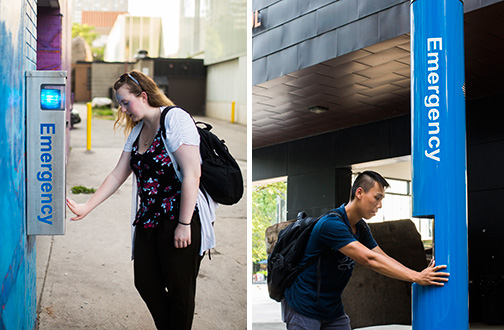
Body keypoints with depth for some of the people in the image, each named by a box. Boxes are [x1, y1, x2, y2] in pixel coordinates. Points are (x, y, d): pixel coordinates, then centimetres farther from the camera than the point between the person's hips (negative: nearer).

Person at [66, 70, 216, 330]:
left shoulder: (175, 119, -12)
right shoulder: (137, 131, 15)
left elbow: (192, 174, -18)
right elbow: (118, 175, 18)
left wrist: (184, 224, -20)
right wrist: (86, 207, 11)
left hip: (180, 221, -8)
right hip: (148, 221, 9)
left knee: (179, 290, 0)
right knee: (145, 284, 9)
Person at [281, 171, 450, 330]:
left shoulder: (361, 228, 6)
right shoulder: (332, 224, -25)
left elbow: (384, 259, 5)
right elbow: (370, 260, -30)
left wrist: (420, 275, -9)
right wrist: (416, 278, -30)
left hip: (333, 308, 8)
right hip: (304, 307, -8)